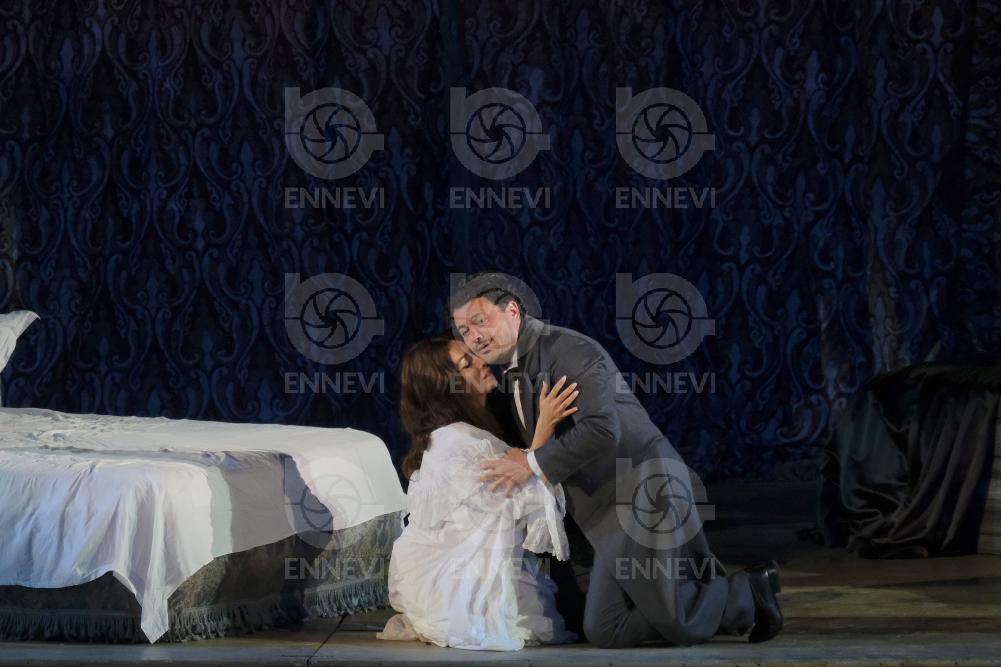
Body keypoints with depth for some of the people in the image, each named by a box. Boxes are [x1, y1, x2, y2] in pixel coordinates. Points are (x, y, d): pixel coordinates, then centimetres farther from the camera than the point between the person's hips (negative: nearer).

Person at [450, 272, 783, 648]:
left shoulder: (570, 350, -14)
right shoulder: (514, 376, 15)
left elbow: (601, 429, -27)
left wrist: (534, 464, -20)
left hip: (644, 495, -9)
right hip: (609, 517, 9)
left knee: (681, 628, -9)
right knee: (604, 632, 5)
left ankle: (751, 592, 18)